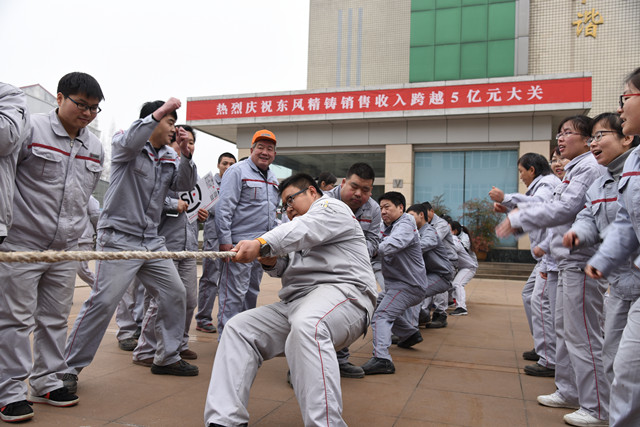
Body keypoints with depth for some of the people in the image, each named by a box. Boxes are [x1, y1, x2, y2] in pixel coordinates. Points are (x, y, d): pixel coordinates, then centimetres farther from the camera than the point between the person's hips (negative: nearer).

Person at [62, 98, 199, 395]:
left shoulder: (169, 158, 15)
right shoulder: (127, 145, -3)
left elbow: (185, 185, 3)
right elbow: (128, 142, -27)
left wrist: (185, 154, -10)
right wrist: (159, 113, -26)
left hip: (152, 240, 8)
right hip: (119, 237, -7)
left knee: (174, 294, 8)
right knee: (104, 300, -12)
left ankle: (167, 357, 22)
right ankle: (70, 367, 2)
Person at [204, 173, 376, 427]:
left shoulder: (331, 207, 6)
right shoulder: (298, 224, 33)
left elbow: (306, 228, -17)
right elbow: (284, 270, 25)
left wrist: (262, 243, -33)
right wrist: (271, 261, 1)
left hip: (341, 291, -9)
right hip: (295, 301, 9)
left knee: (305, 325, -39)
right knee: (238, 329, -4)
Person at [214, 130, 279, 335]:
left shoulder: (272, 179, 17)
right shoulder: (238, 171, -8)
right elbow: (224, 207, -15)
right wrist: (225, 239, -20)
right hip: (240, 243, -8)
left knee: (252, 292, 16)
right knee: (234, 293, -5)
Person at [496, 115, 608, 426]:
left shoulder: (589, 167, -12)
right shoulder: (574, 169, 20)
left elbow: (565, 209, -20)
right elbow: (553, 205, 20)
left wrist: (518, 219, -17)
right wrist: (519, 215, 8)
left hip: (582, 263, -10)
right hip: (568, 261, 10)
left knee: (582, 336, -4)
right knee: (564, 330, 17)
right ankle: (569, 392, 29)